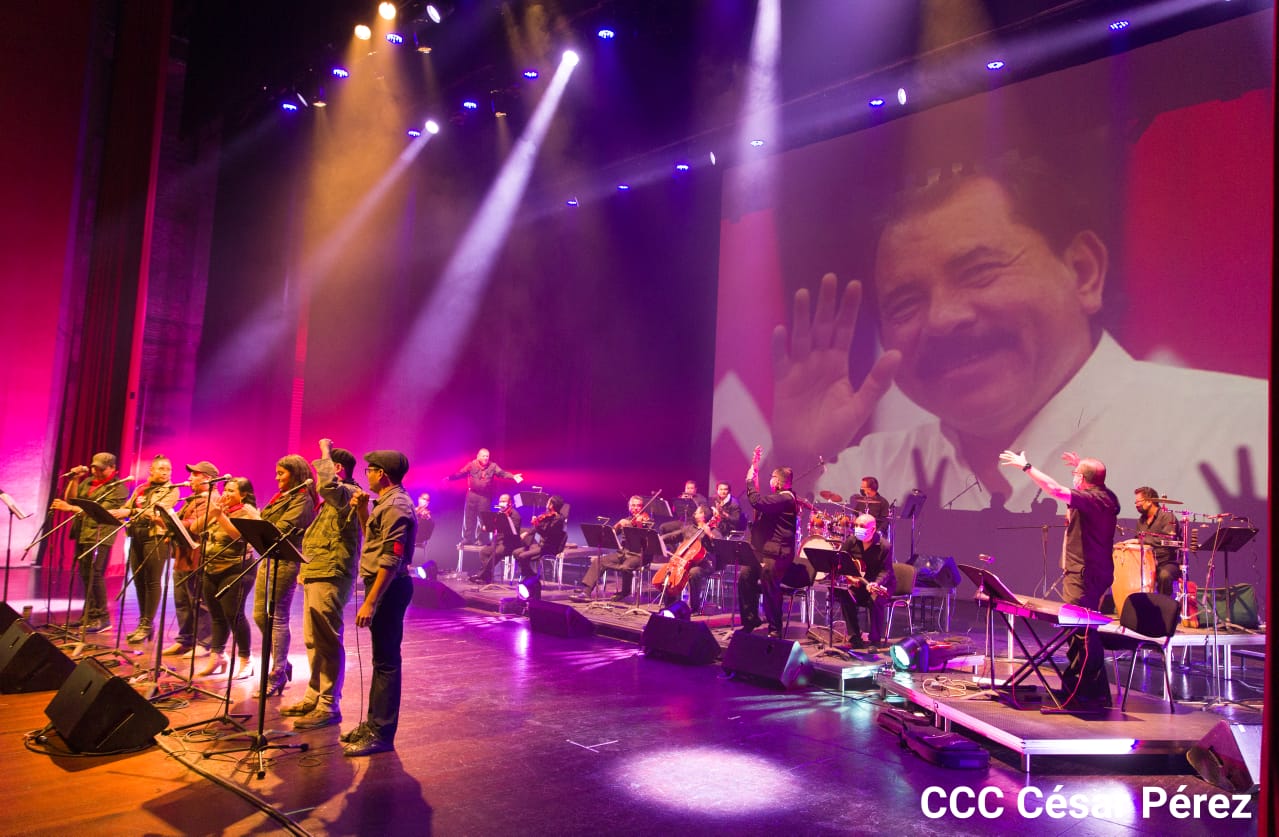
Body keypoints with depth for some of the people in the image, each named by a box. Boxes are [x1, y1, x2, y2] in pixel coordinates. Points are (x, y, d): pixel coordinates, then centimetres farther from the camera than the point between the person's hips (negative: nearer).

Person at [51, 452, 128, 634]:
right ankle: (89, 615, 19)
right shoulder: (88, 481, 16)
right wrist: (74, 479, 0)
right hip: (82, 533, 8)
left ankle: (102, 619, -6)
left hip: (99, 535, -8)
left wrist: (71, 508, -25)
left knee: (94, 574, -11)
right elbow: (70, 498, 12)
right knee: (85, 575, 10)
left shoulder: (117, 487, -8)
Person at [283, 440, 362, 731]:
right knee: (313, 642, 15)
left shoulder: (348, 493, -12)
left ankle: (329, 706, -2)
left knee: (328, 643, -7)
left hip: (330, 578, -11)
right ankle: (314, 697, 25)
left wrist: (325, 451, -19)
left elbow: (328, 484, -34)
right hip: (314, 576, 11)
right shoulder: (333, 499, 22)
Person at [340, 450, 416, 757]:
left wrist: (370, 602, -24)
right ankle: (374, 723, 27)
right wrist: (362, 511, 13)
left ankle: (381, 734, 2)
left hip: (388, 587, -11)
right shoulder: (388, 502, 16)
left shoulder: (396, 506, -17)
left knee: (386, 661, -5)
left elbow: (391, 559, -23)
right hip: (383, 585, 11)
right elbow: (376, 540, 24)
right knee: (382, 658, 17)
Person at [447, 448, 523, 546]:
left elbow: (502, 473, -9)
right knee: (469, 517, 4)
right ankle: (467, 539, 14)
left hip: (485, 496, -1)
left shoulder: (493, 466, 0)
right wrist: (449, 477, -10)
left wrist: (513, 476, -25)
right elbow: (460, 473, 0)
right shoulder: (471, 465, 0)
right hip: (472, 494, 1)